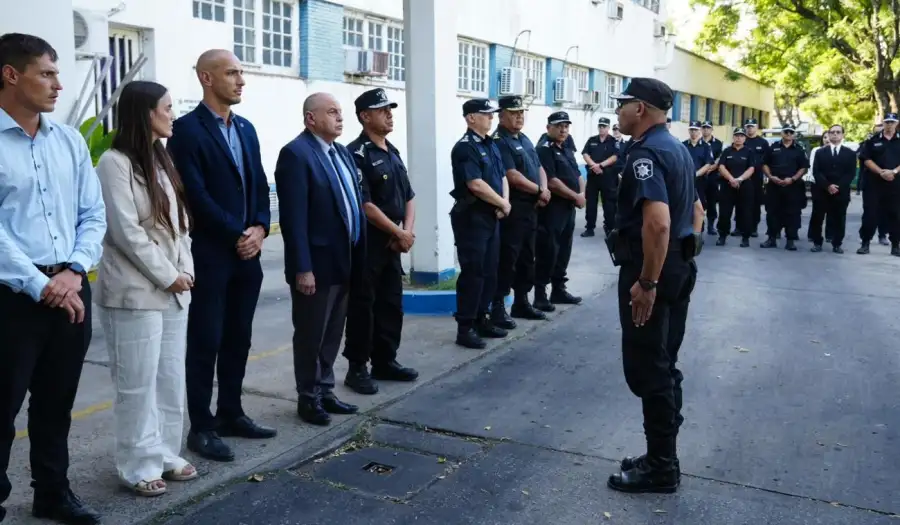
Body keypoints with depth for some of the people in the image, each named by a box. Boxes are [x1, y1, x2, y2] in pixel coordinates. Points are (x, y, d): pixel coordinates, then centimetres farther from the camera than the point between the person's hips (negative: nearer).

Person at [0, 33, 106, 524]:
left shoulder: (70, 140, 9)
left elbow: (94, 214, 9)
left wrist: (74, 271, -5)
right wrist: (40, 285, -16)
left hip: (71, 291, 6)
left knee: (56, 403, 17)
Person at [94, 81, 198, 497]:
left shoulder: (161, 159, 14)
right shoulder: (115, 162, -10)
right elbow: (126, 231, -15)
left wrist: (185, 270, 2)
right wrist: (167, 276, -12)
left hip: (172, 290, 8)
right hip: (135, 292, -8)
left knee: (171, 380, 12)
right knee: (137, 384, 0)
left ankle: (165, 455, 25)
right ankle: (139, 466, 13)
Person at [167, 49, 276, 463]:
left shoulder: (246, 129, 14)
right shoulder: (187, 129, -9)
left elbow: (259, 185, 12)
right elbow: (196, 194, -16)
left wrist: (259, 228, -4)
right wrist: (237, 234, -13)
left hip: (247, 252, 7)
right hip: (211, 253, -7)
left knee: (238, 339, 12)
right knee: (205, 341, 0)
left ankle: (230, 414, 24)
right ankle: (201, 427, 10)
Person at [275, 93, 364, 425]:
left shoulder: (342, 153, 13)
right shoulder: (296, 154, -14)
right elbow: (294, 218, -19)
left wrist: (358, 256, 10)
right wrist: (302, 268, -22)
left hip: (344, 262, 8)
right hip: (316, 264, -8)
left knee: (332, 334, 17)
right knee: (310, 335, 7)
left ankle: (325, 392, 30)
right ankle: (308, 398, 21)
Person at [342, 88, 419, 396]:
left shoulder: (392, 152, 14)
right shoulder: (356, 154, -12)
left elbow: (408, 197, 15)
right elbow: (364, 205, -18)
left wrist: (407, 231, -2)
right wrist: (399, 233, -12)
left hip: (393, 243, 8)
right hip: (366, 242, -8)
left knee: (392, 304, 13)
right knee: (362, 307, -1)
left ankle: (385, 362, 24)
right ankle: (357, 368, 10)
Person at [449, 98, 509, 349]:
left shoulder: (492, 145, 14)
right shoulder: (465, 148, -14)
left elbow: (502, 176, 15)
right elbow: (476, 185, -21)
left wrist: (505, 202, -4)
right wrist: (502, 204, -10)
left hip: (492, 216, 9)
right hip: (472, 217, -9)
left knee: (490, 271, 13)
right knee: (472, 272, -5)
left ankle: (482, 319, 24)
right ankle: (465, 328, 2)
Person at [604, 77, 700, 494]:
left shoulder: (646, 153, -18)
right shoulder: (677, 148, 14)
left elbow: (658, 222, -30)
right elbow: (695, 209, 23)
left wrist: (646, 283, -27)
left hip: (650, 270, -10)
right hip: (678, 267, 10)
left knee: (646, 369, -1)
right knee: (664, 365, 16)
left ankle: (661, 468, 8)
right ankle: (662, 456, 26)